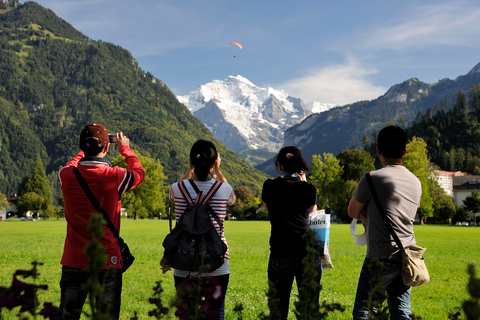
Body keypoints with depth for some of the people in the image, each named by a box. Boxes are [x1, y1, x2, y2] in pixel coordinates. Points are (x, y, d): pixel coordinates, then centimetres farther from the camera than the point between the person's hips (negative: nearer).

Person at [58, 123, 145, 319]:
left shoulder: (67, 176, -5)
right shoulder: (114, 177, -13)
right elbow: (139, 173, 10)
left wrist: (85, 149, 35)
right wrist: (125, 149, 26)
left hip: (73, 261, 3)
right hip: (106, 261, -2)